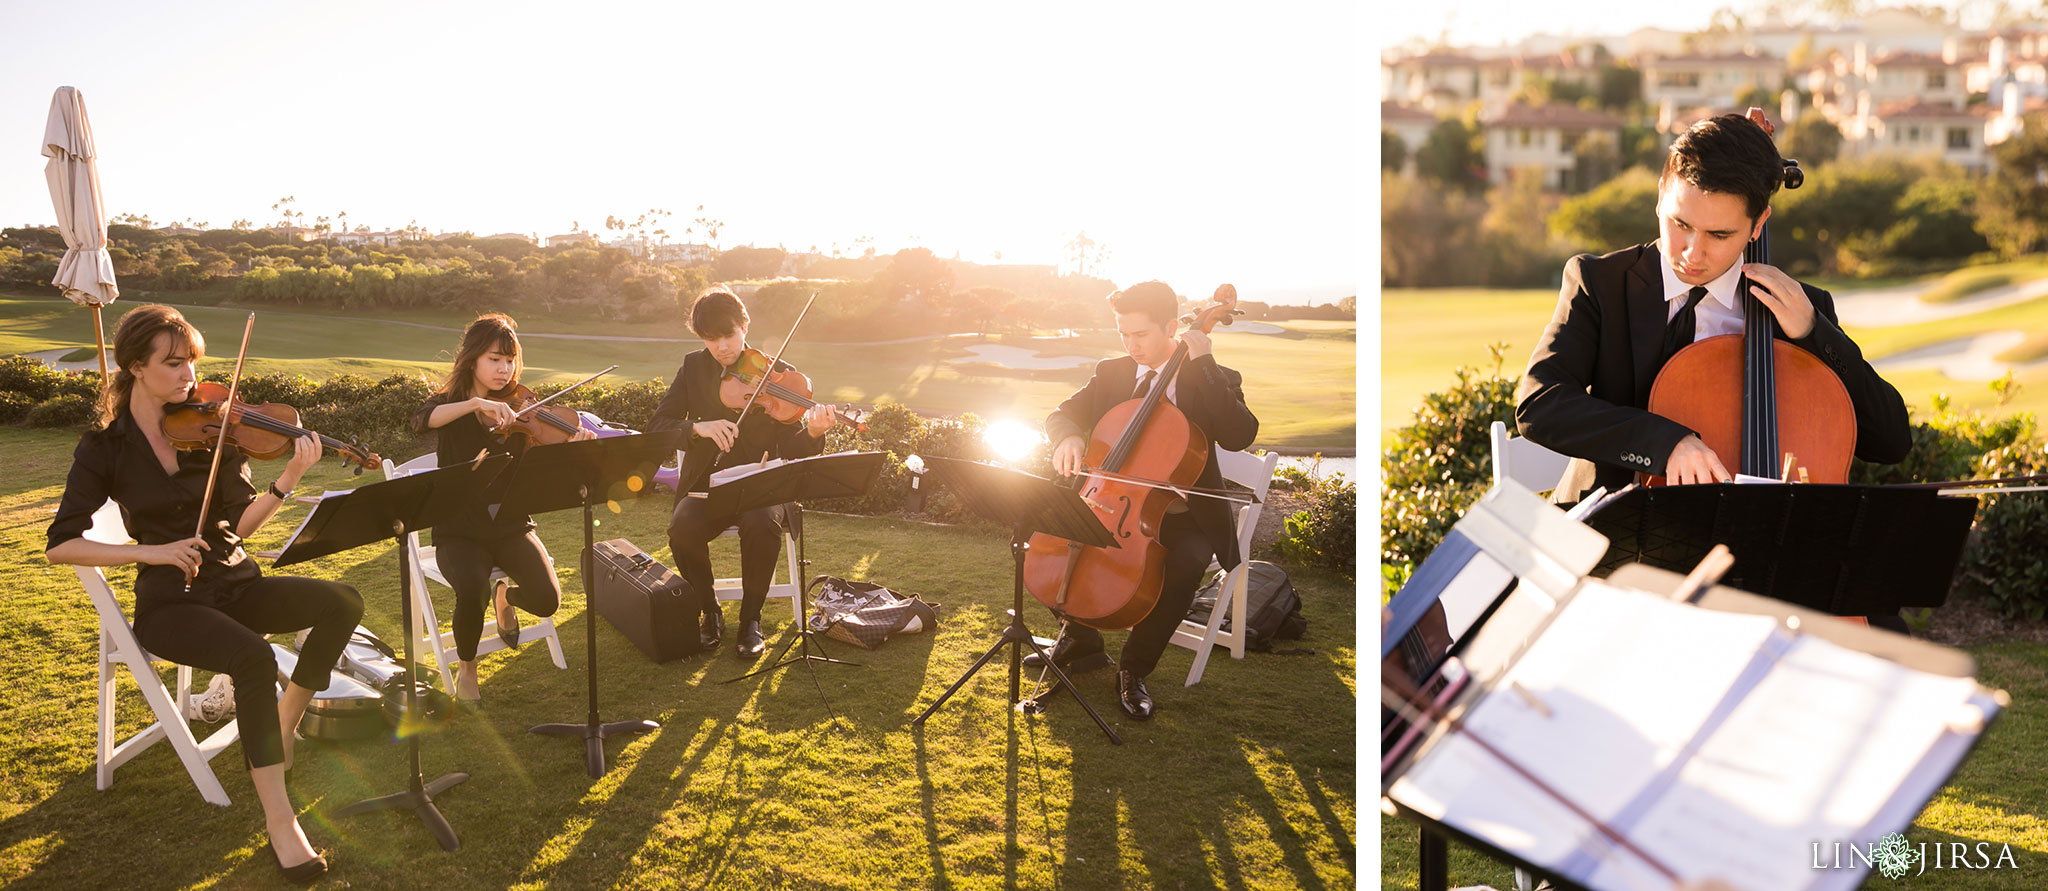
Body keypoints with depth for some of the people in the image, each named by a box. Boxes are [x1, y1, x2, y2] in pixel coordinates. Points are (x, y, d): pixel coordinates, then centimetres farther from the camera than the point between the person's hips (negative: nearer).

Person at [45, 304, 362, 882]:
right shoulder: (104, 450, -3)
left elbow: (240, 523, -4)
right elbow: (61, 546, -7)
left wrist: (288, 480, -22)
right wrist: (151, 551, -20)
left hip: (233, 584, 4)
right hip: (169, 602, -4)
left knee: (342, 603, -22)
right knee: (255, 659, -34)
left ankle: (282, 726, -2)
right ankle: (279, 821, -29)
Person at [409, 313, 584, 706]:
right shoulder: (450, 404, 2)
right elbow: (421, 421, -24)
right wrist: (476, 403, -36)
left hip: (510, 526, 2)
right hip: (460, 532, -2)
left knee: (547, 599, -21)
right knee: (472, 590, -33)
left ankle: (505, 595, 17)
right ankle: (466, 668, -2)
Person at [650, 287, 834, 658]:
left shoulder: (776, 374, -1)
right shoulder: (694, 368, 7)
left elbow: (791, 449, -7)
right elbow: (657, 426, 0)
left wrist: (813, 433, -30)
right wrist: (698, 427, -20)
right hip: (705, 485, 2)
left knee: (763, 525, -35)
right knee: (683, 528, -31)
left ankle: (751, 618, -11)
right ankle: (709, 611, -4)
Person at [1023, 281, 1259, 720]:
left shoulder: (1215, 382, -6)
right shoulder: (1111, 373, 7)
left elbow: (1240, 435, -23)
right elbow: (1062, 414, 5)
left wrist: (1202, 363, -26)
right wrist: (1067, 437, -20)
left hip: (1179, 516, -4)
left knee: (1187, 561, -34)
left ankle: (1135, 665, -11)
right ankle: (1081, 634, 9)